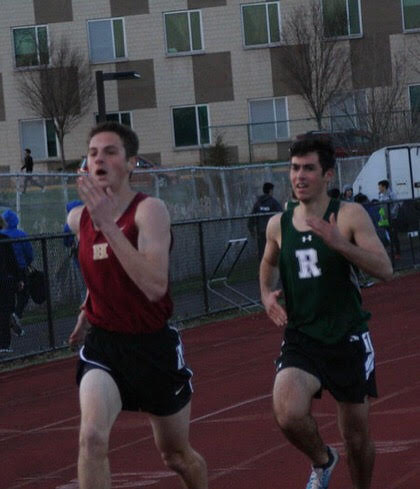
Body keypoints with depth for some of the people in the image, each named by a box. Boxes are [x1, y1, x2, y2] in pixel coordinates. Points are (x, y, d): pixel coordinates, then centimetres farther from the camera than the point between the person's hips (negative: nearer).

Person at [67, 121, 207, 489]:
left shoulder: (149, 211, -17)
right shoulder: (79, 218, 1)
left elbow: (155, 286, -32)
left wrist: (108, 223, -34)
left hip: (154, 346, -3)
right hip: (102, 343, 3)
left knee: (176, 454, 16)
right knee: (92, 437, -26)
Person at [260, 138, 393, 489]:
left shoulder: (350, 215, -8)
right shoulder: (278, 225, 3)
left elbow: (385, 269, -17)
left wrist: (339, 243, -30)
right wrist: (267, 294, 5)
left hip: (348, 340, -1)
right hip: (301, 339, 1)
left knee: (356, 437, 8)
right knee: (288, 414, -25)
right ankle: (322, 461, 7)